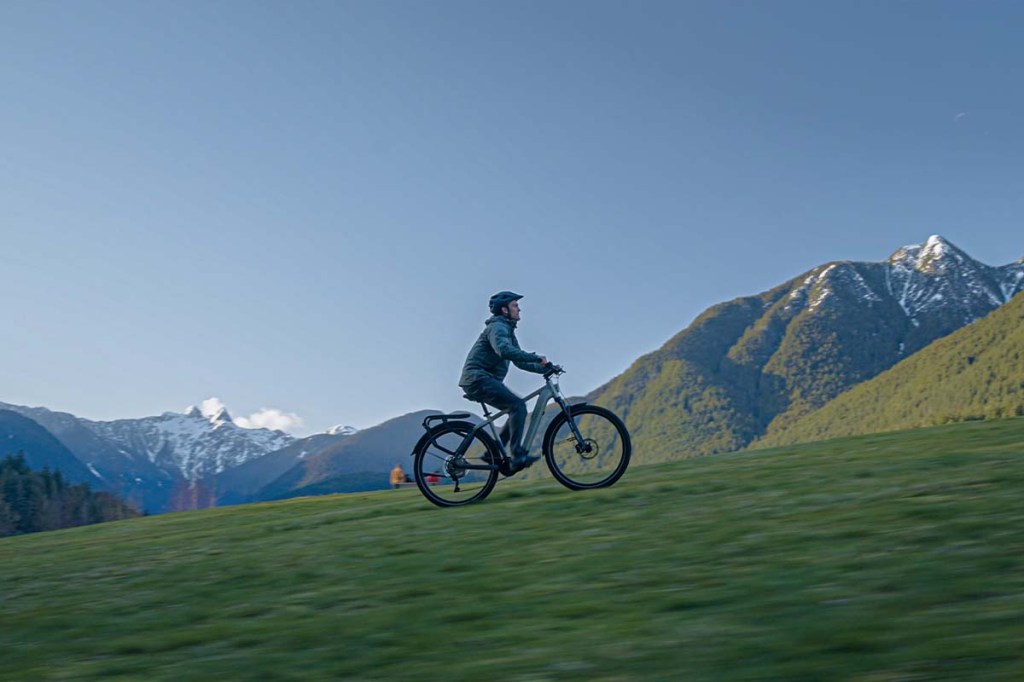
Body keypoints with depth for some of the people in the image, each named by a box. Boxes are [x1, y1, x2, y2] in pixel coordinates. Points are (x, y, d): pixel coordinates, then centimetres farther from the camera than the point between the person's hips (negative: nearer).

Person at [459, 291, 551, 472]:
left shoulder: (508, 330, 22)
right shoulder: (497, 327, -11)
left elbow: (520, 361, 21)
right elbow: (504, 351, -31)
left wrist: (543, 368, 8)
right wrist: (536, 357, -30)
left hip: (485, 380, 10)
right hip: (478, 378, -10)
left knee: (518, 409, 8)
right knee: (518, 405, -20)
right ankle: (518, 455, -21)